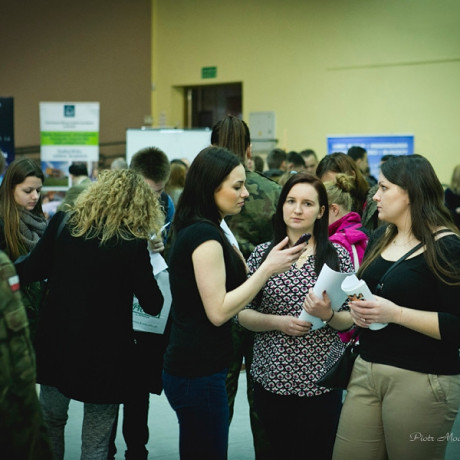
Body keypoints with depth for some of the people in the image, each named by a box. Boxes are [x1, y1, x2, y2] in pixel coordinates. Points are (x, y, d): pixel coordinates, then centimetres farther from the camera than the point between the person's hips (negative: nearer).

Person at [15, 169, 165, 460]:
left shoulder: (63, 224, -5)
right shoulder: (133, 243, -15)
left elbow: (29, 272, 2)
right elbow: (154, 305, -7)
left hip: (57, 342, 4)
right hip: (105, 350, -4)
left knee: (51, 420, 25)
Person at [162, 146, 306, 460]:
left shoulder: (195, 229, 13)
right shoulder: (205, 234, -18)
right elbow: (218, 311, -21)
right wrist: (267, 269, -19)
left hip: (192, 366, 10)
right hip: (199, 374, -10)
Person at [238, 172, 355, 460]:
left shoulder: (338, 255, -1)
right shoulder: (263, 254, 2)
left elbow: (349, 320, 2)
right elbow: (242, 314, 1)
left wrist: (328, 315, -19)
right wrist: (278, 322, -16)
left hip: (321, 381, 0)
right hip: (272, 379, 1)